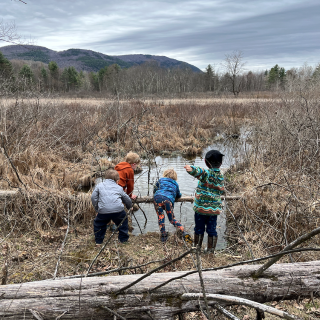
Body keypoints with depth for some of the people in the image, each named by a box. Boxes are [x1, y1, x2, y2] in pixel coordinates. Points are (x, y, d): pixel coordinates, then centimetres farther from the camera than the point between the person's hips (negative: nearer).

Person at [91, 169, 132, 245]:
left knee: (98, 224, 24)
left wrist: (97, 209, 22)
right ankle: (123, 239, 30)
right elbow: (127, 200, 31)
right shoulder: (119, 188, 24)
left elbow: (93, 197, 13)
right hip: (118, 210, 1)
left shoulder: (99, 185, 21)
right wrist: (129, 208, 51)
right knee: (123, 222, 27)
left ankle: (98, 241, 26)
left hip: (103, 211, 0)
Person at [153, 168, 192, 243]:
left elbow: (155, 190, 30)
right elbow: (179, 196, 43)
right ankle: (184, 232, -7)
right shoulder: (175, 184, 32)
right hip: (168, 200, 1)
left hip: (158, 197, -1)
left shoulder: (160, 180, 28)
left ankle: (163, 235, -4)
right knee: (172, 219, 8)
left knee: (160, 216, 7)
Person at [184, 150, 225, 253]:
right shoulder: (221, 177, 4)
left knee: (199, 229, 10)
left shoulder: (207, 173, -15)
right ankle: (210, 250, 21)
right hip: (214, 209, 5)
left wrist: (191, 169, -57)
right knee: (212, 230, 13)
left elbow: (199, 171, -39)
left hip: (201, 207, -4)